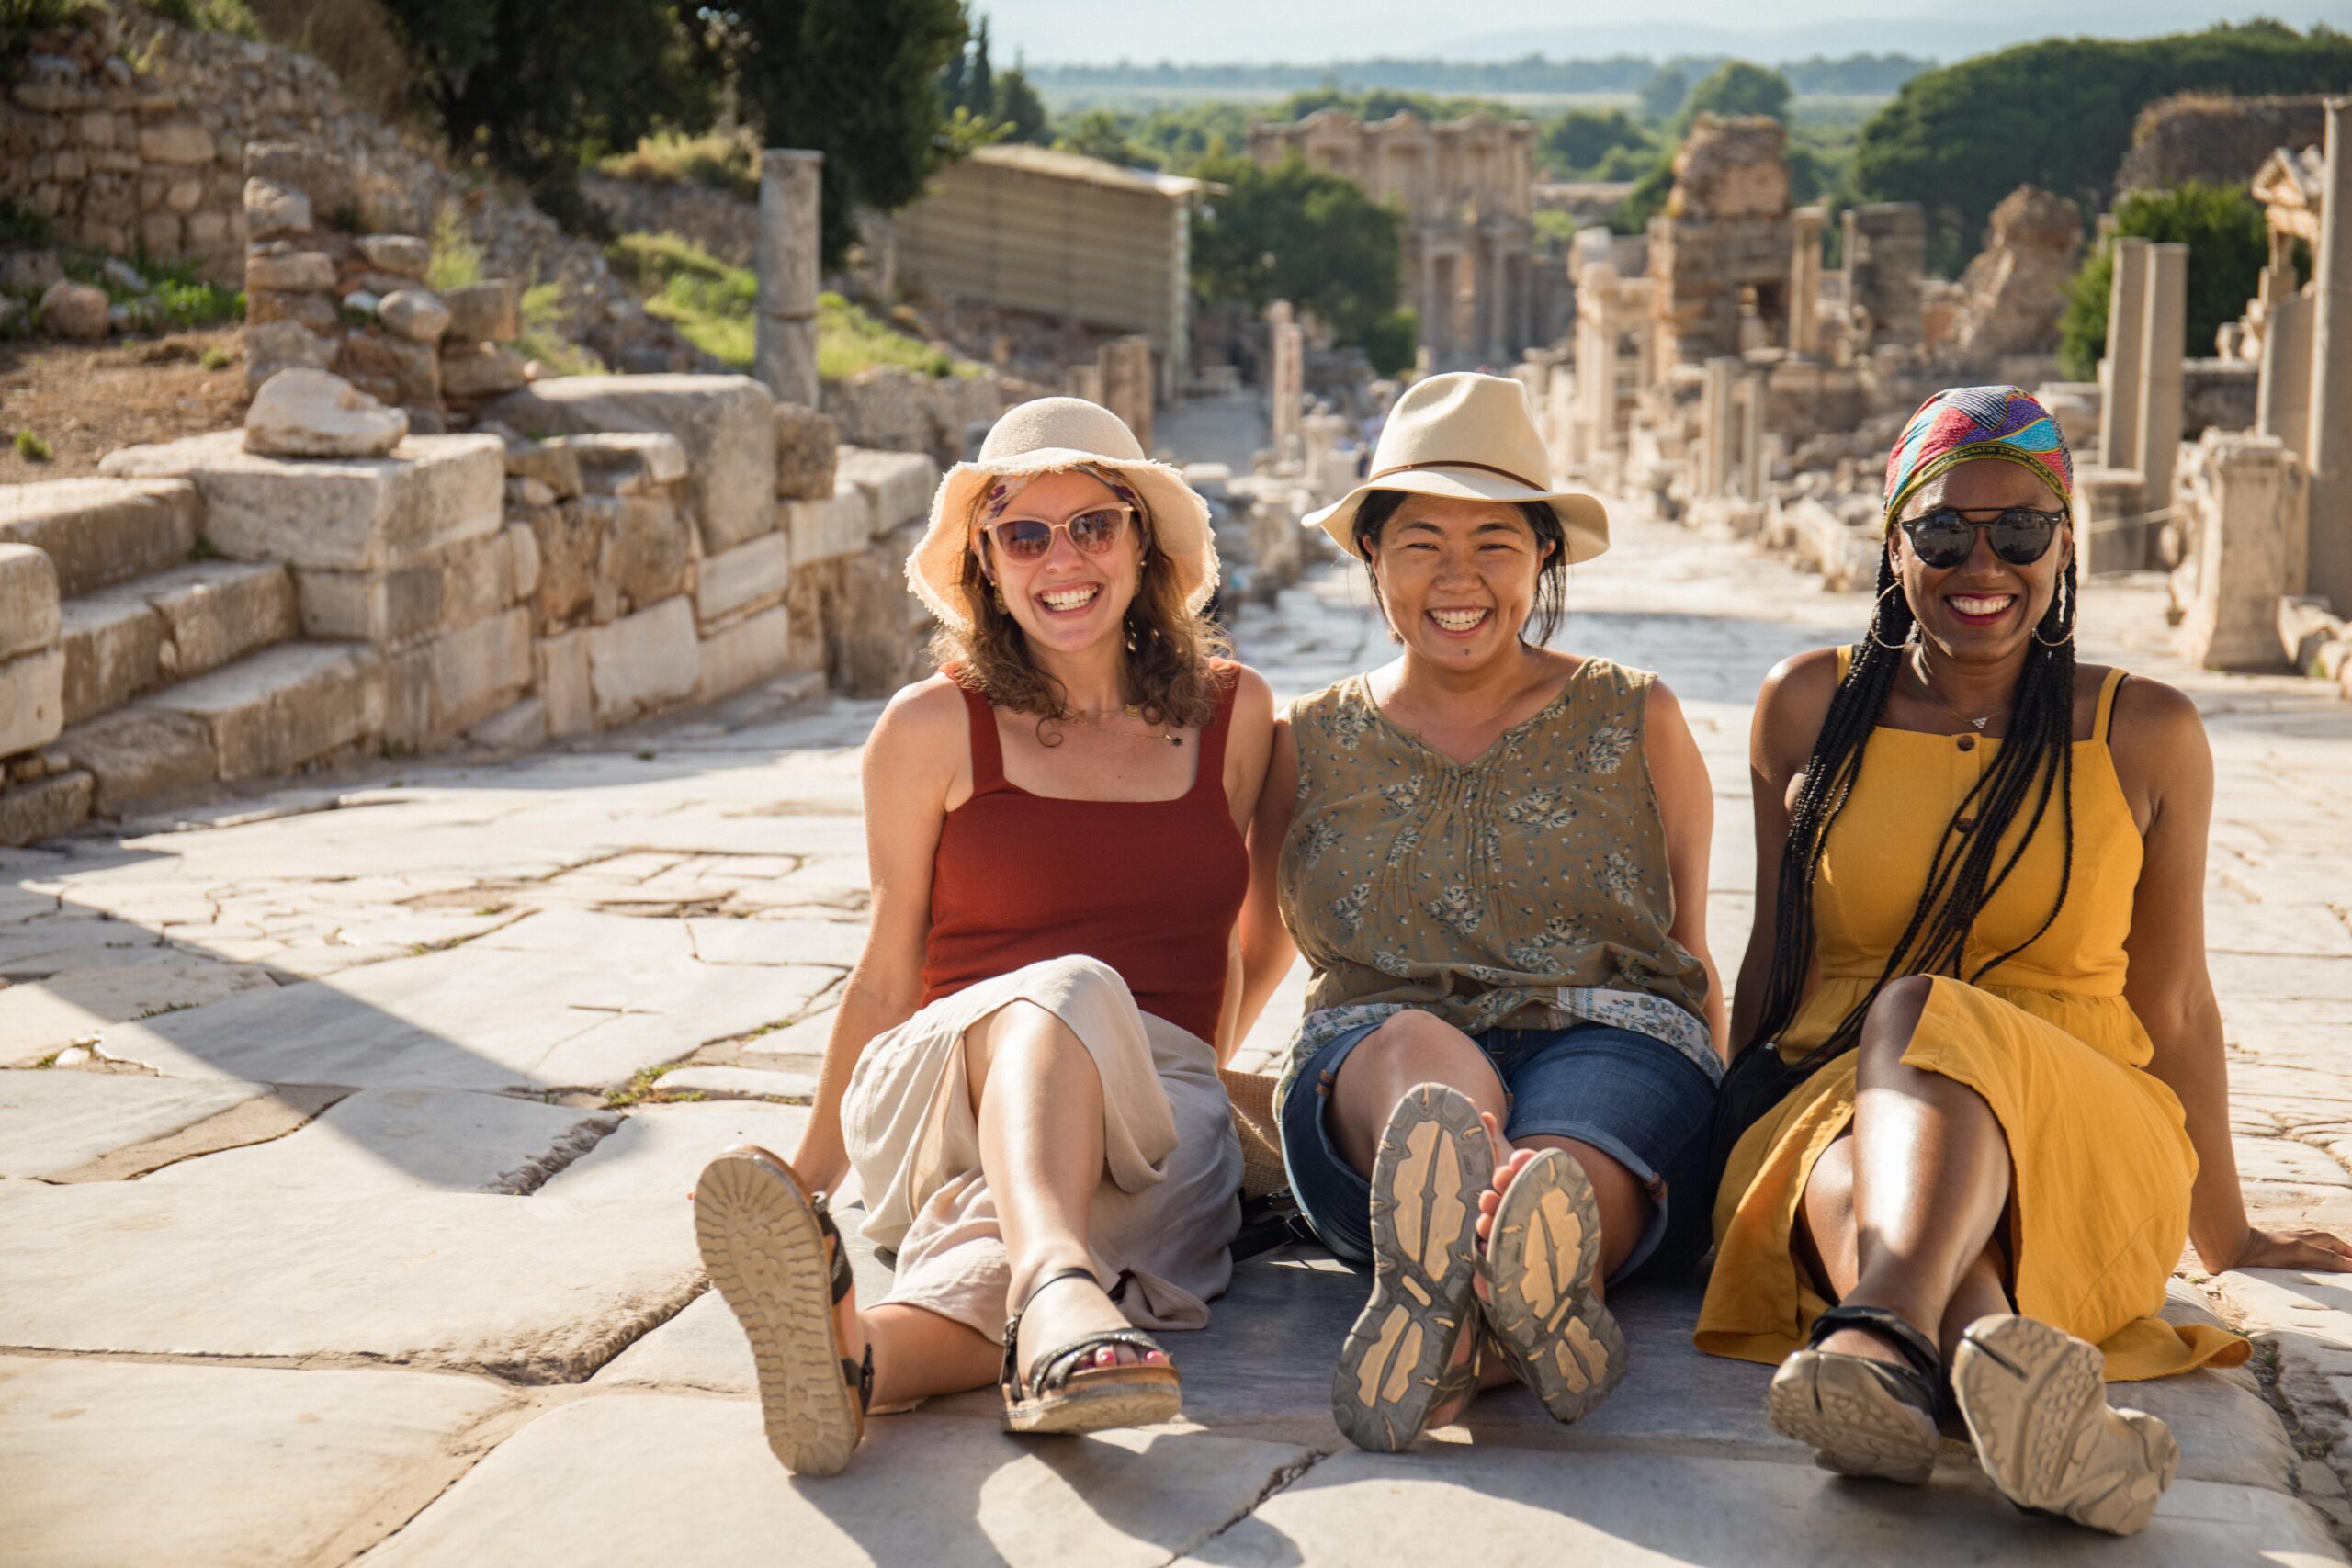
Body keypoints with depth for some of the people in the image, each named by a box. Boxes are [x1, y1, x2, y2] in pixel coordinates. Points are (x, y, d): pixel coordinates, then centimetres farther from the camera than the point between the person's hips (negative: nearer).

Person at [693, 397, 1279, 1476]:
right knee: (1064, 992, -40)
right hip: (946, 1088, -1)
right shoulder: (934, 727, 6)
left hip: (1154, 1113, 2)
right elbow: (886, 976, 14)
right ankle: (1057, 1295, -68)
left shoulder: (1233, 713, 12)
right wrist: (808, 1181, 18)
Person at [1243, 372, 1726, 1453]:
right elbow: (1255, 947, 27)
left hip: (1612, 1043, 0)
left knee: (1561, 1172, -40)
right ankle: (1519, 1301, -72)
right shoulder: (1312, 746, 20)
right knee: (1419, 1055, -40)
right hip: (1371, 1069, 0)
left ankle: (1435, 1299, -74)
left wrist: (1717, 1116, 14)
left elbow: (1689, 957, 23)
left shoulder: (1636, 722, 19)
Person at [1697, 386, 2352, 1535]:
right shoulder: (1809, 707, 10)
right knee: (1849, 1177, -37)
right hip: (1829, 1096, 1)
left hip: (2080, 1129, -1)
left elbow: (2173, 1001, 14)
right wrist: (1730, 1157, 17)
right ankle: (1997, 1354, -69)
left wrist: (2224, 1233, 21)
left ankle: (1882, 1335, -64)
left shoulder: (2145, 736, 7)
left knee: (1920, 1013, -35)